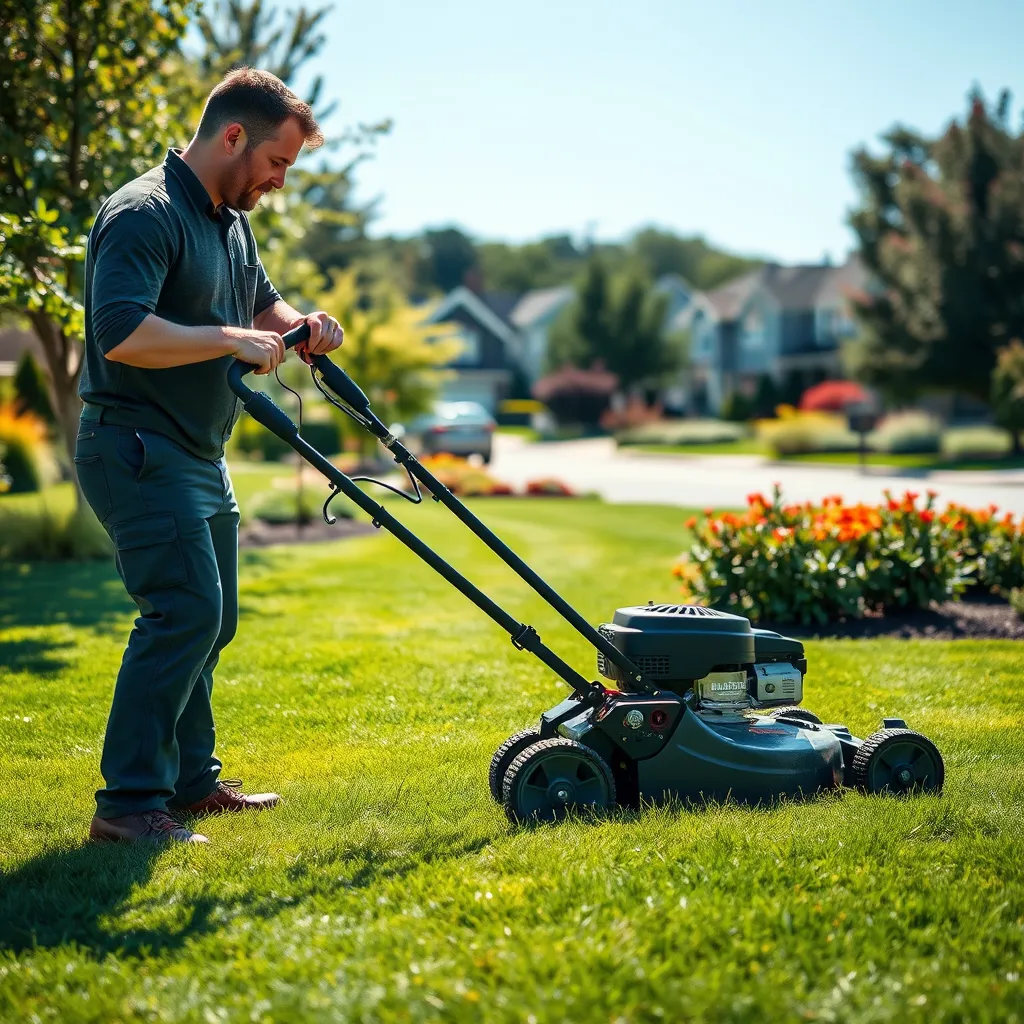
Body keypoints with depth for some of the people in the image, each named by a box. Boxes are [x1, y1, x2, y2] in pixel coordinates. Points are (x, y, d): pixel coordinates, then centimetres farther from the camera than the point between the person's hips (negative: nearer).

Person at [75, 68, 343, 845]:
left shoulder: (231, 222, 15)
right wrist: (230, 340, -25)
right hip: (138, 449, -10)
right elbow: (121, 333, -29)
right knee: (184, 609, -18)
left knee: (210, 619, 14)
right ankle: (129, 802, -14)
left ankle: (191, 781, 26)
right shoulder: (145, 214, -17)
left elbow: (260, 301, 29)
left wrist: (299, 326, 7)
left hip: (199, 458, 10)